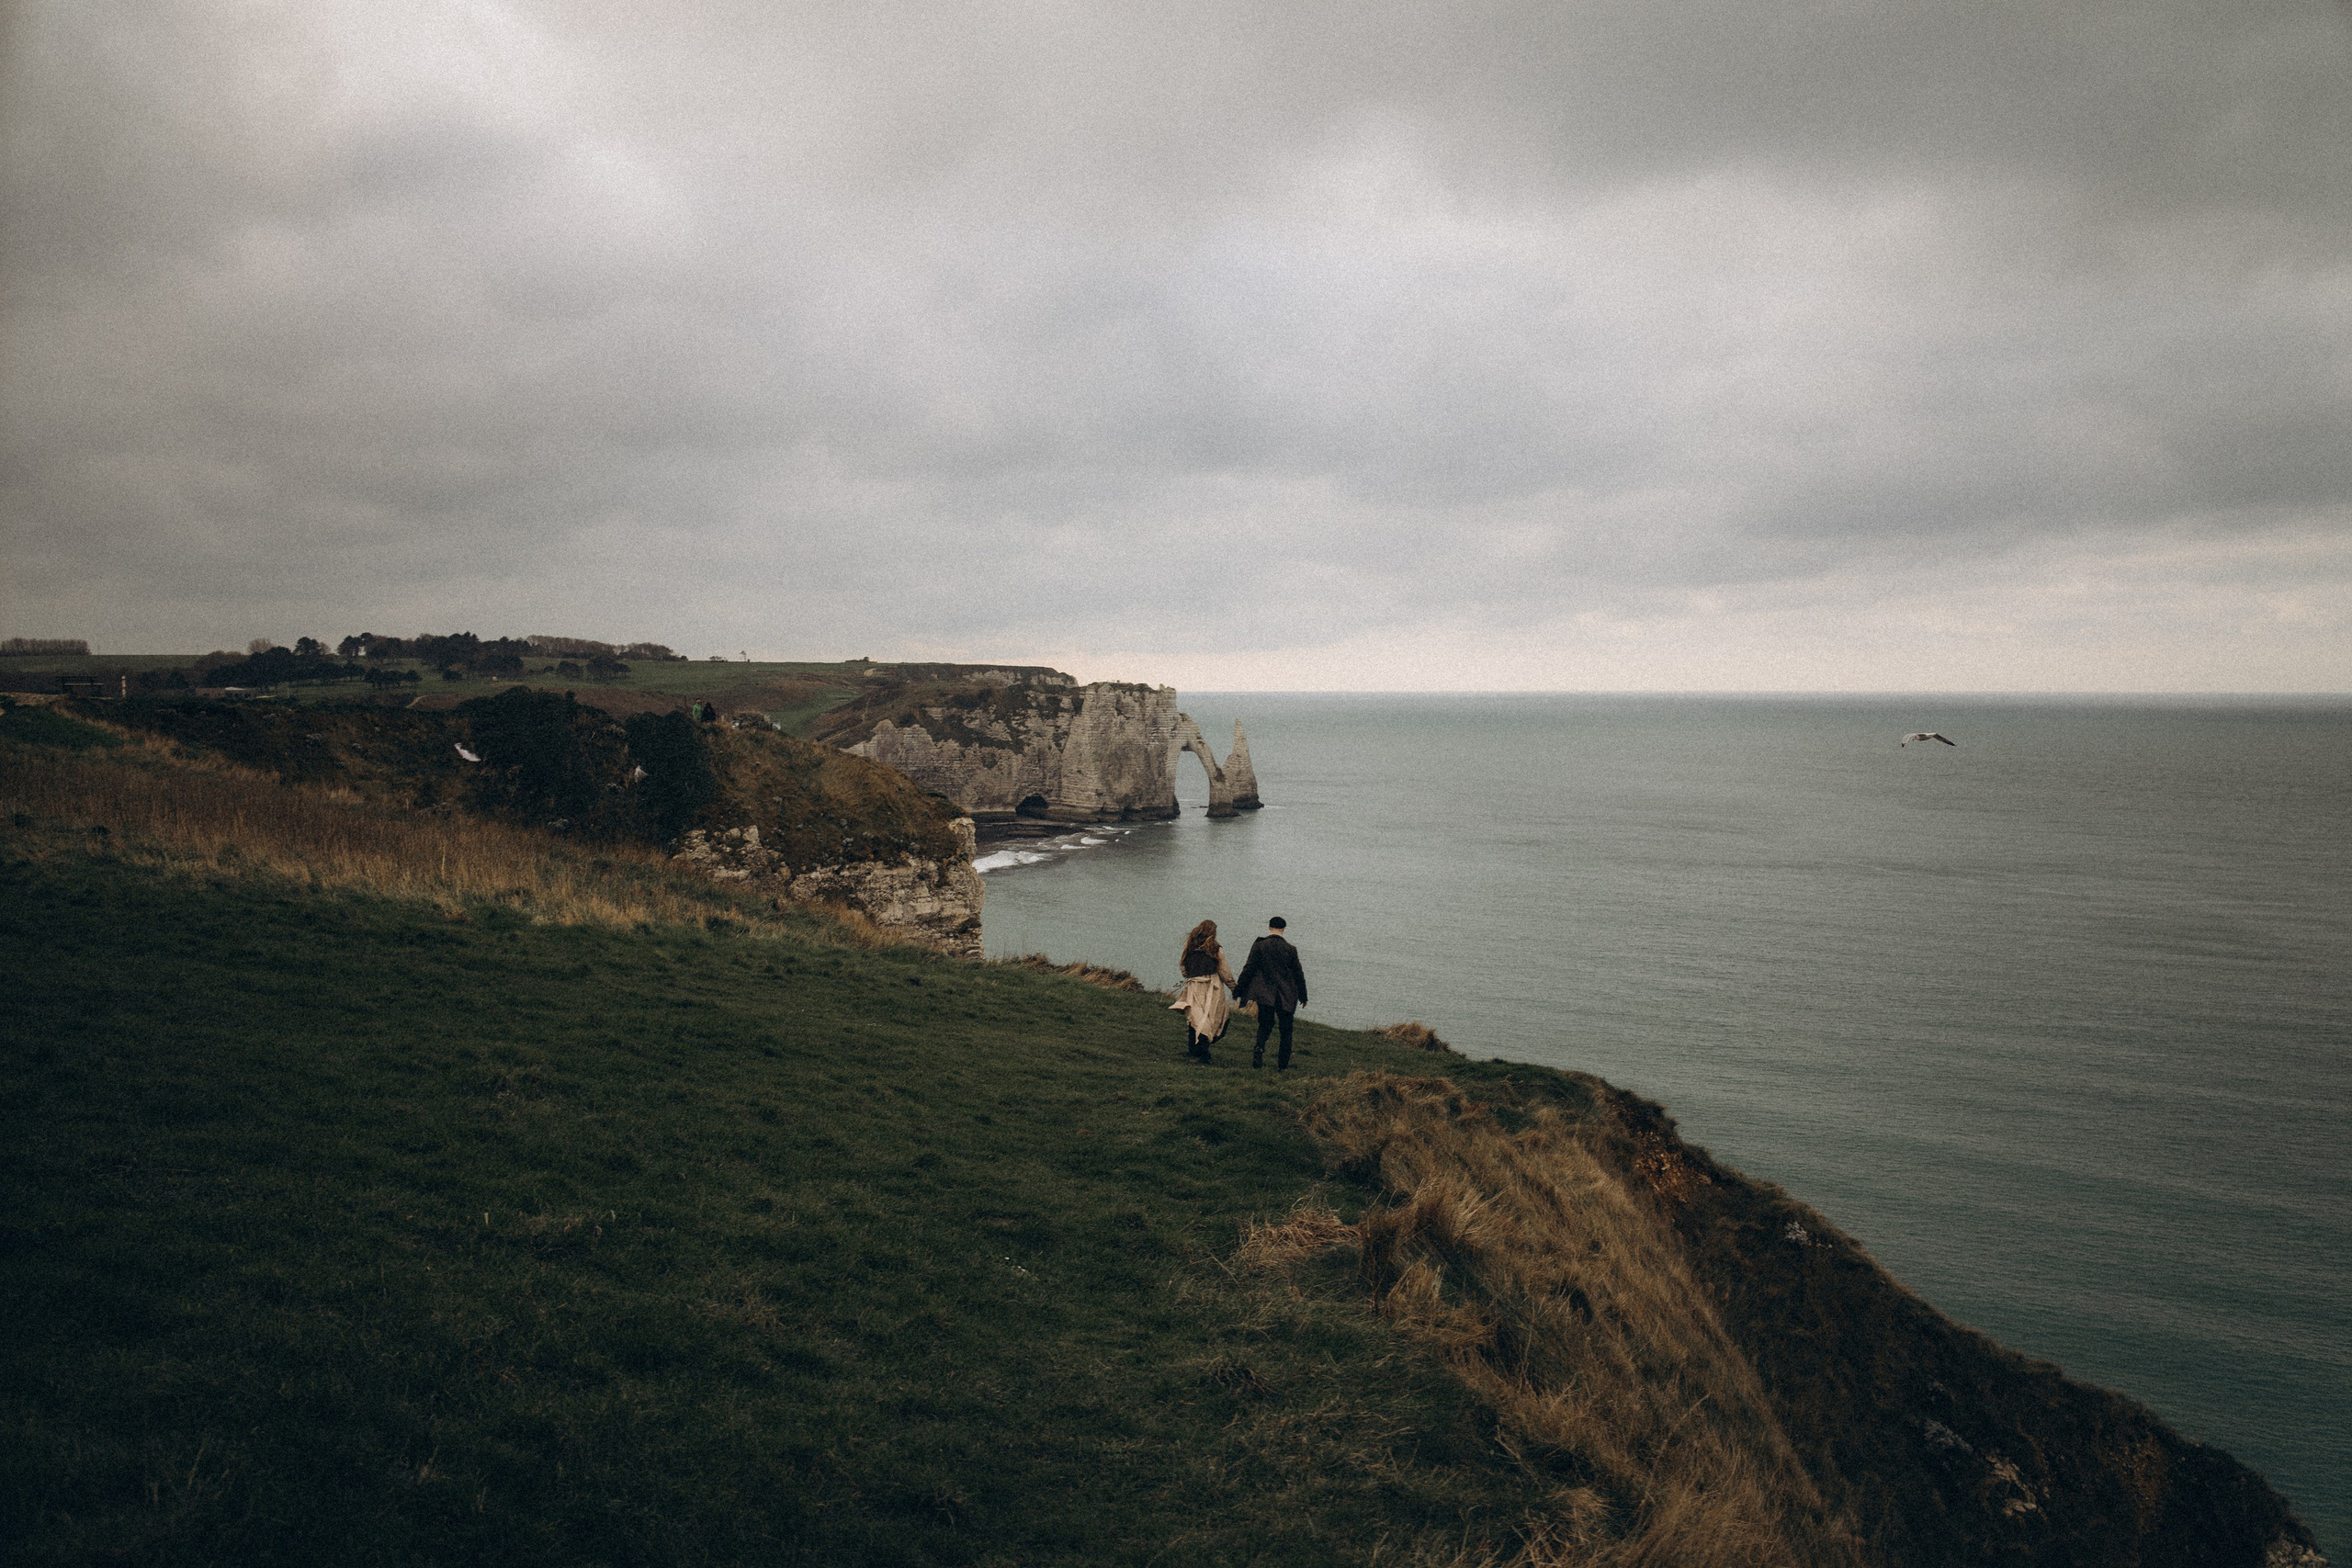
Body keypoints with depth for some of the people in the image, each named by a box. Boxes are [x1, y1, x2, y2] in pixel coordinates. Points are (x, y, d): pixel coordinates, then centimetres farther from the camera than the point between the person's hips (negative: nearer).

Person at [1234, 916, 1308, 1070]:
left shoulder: (1259, 945, -4)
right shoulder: (1290, 949, -3)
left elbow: (1248, 969, -4)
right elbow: (1298, 974, 3)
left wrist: (1238, 990, 3)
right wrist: (1303, 996, 13)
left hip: (1265, 994, 0)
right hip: (1286, 996, 0)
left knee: (1265, 1024, 12)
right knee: (1286, 1028, 11)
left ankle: (1259, 1046, -17)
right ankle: (1282, 1063, 10)